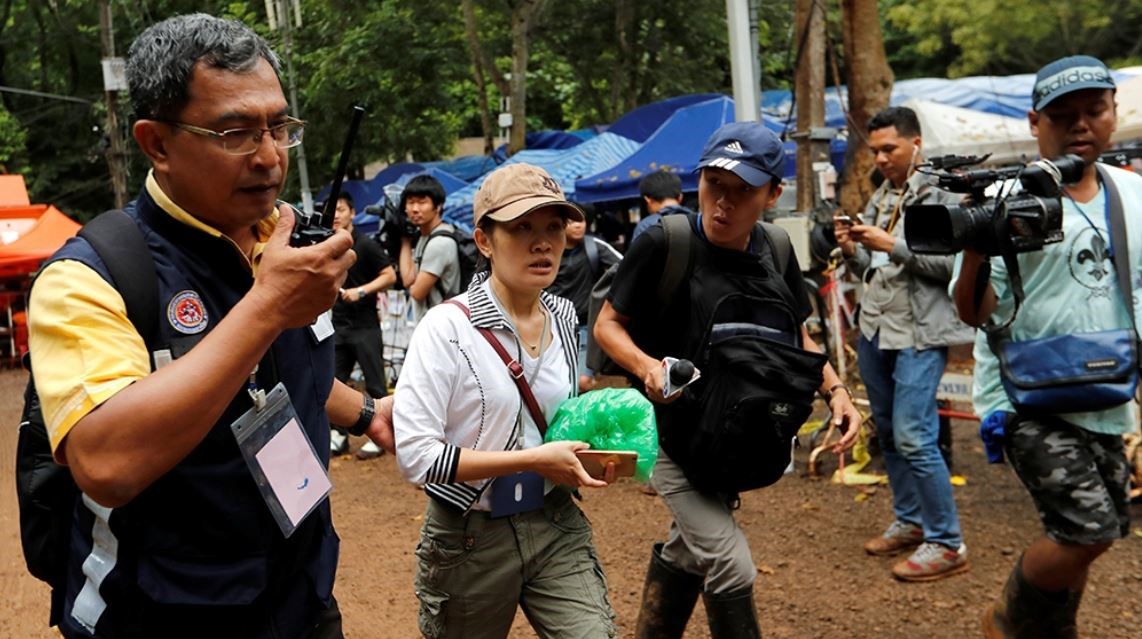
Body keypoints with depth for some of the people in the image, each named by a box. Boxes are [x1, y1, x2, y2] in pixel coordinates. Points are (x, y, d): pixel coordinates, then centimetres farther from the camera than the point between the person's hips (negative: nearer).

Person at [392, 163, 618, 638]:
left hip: (556, 526, 4)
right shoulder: (447, 328, -18)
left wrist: (584, 450, -1)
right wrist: (533, 460, -23)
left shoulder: (564, 317, 1)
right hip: (469, 538, -4)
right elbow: (415, 454, -24)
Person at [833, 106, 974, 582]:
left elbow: (952, 262, -16)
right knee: (887, 433, 14)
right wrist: (851, 249, -2)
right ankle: (909, 521, 28)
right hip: (874, 329, 8)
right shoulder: (880, 197, 16)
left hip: (919, 334, -8)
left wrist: (892, 245, -21)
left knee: (914, 438, -11)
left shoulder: (940, 192, -7)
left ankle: (946, 543, 0)